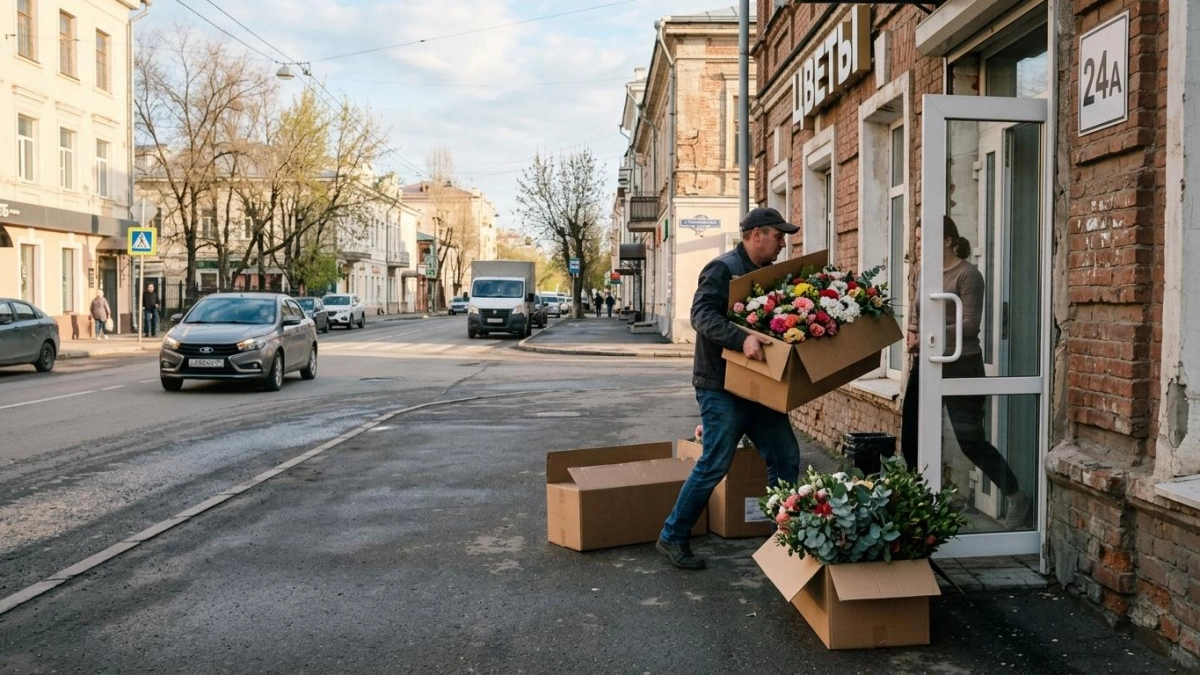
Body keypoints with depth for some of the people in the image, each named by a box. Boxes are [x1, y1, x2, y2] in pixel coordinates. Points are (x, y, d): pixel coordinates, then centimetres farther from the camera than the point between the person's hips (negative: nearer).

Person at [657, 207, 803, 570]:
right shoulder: (722, 269, -12)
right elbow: (702, 314, -25)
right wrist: (742, 339, -37)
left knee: (786, 458, 8)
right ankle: (672, 537, 11)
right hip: (721, 386, -8)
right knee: (714, 465, -4)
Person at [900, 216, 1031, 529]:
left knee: (971, 441, -2)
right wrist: (913, 333, -2)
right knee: (910, 438, 6)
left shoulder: (967, 274, -11)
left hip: (960, 366, -7)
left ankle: (1017, 498, 18)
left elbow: (970, 324, -17)